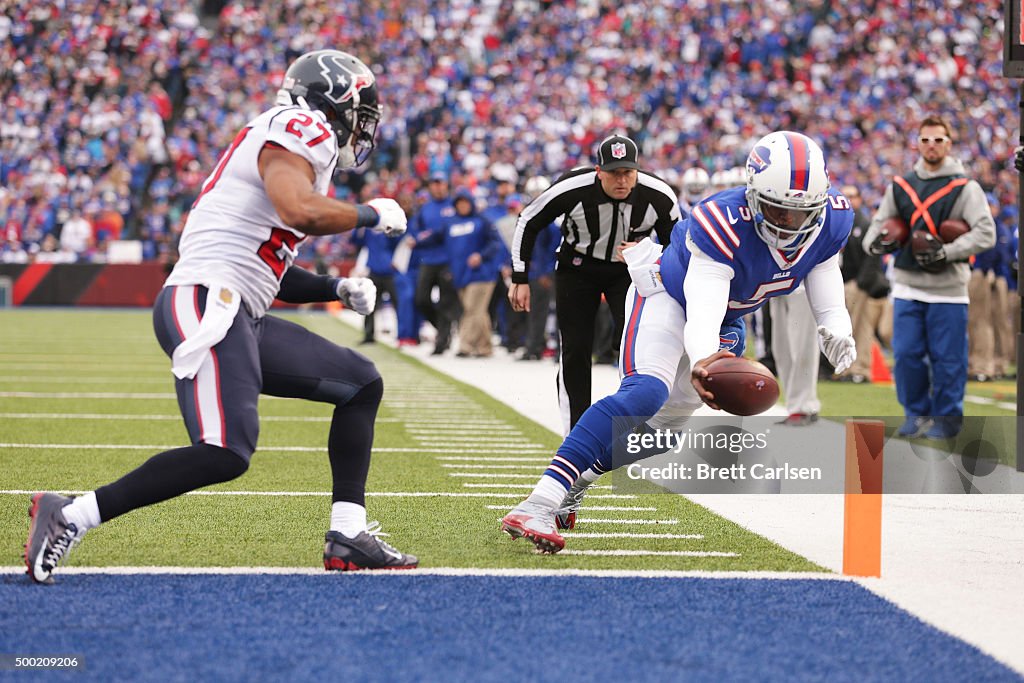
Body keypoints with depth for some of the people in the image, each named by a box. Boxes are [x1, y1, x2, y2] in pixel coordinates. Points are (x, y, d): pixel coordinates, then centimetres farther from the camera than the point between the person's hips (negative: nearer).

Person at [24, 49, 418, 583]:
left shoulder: (302, 145, 26)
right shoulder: (299, 128, -4)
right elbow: (300, 213, -24)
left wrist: (335, 289, 19)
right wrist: (370, 215, -6)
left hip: (242, 319, 11)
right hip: (205, 302, -11)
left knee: (361, 384, 16)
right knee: (225, 453, -24)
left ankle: (348, 536, 10)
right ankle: (67, 516, -19)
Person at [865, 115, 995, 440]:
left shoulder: (965, 188, -2)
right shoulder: (900, 186, 10)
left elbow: (986, 233, -10)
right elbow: (879, 224, 17)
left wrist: (946, 252, -21)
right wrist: (877, 241, -8)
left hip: (947, 289, -3)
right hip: (907, 286, 3)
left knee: (947, 357, 0)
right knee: (906, 354, 2)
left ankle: (947, 417, 13)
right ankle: (916, 413, 18)